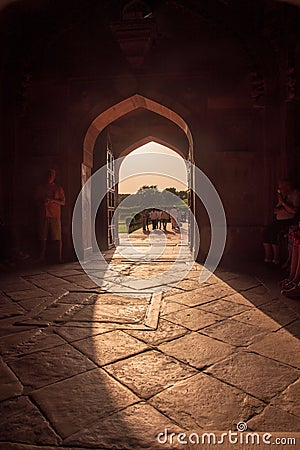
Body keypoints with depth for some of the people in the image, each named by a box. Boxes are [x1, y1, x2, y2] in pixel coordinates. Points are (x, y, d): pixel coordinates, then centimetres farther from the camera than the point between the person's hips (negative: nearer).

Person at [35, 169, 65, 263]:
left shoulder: (58, 188, 9)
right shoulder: (40, 188, 13)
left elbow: (63, 202, 4)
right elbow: (36, 201, 14)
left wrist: (52, 200, -13)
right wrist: (43, 202, -8)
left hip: (55, 215, -1)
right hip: (43, 215, 1)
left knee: (58, 237, -4)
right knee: (43, 237, 2)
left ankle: (60, 257, 2)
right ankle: (42, 257, 11)